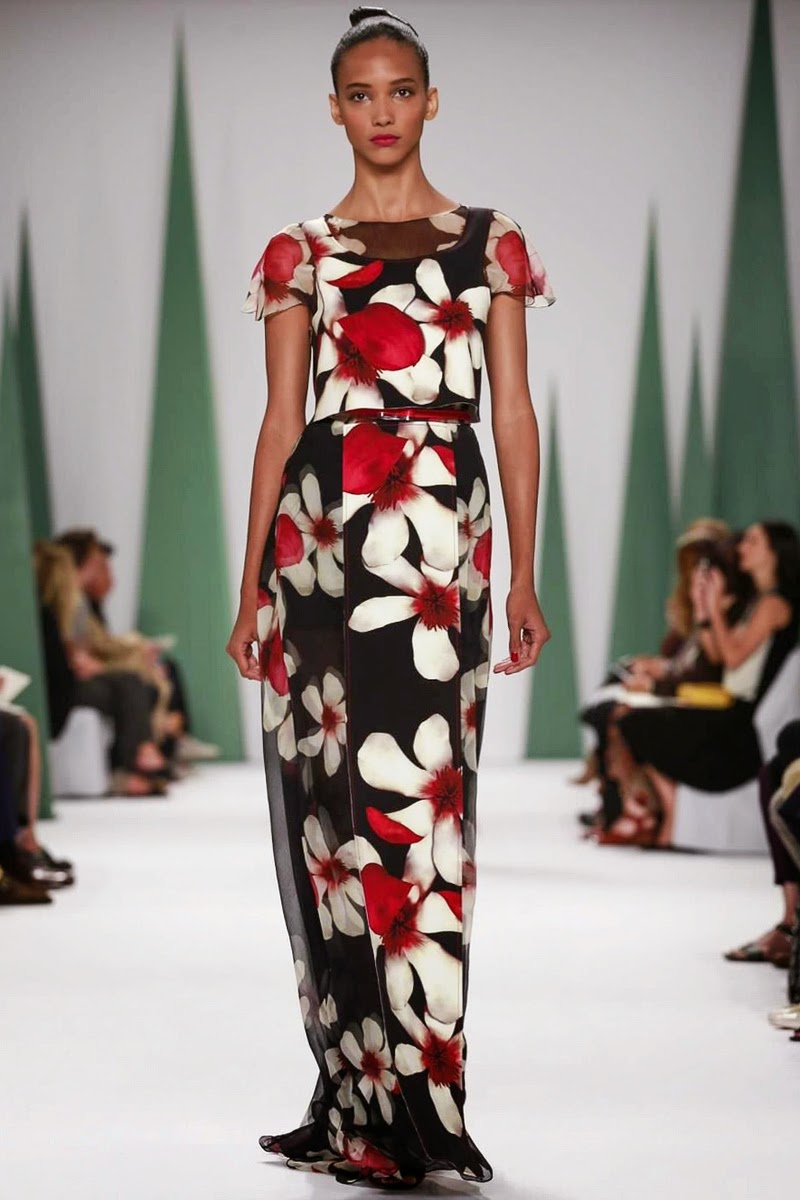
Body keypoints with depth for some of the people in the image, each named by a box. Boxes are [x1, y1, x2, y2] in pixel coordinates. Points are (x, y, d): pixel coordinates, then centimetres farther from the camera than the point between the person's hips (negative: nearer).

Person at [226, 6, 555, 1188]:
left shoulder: (492, 242, 12)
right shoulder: (299, 253, 13)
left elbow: (514, 415, 9)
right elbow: (280, 423, 11)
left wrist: (524, 579, 3)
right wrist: (251, 586, 7)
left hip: (441, 539, -1)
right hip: (320, 531, 1)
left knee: (414, 798, -9)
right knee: (325, 802, -1)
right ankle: (360, 1101, 7)